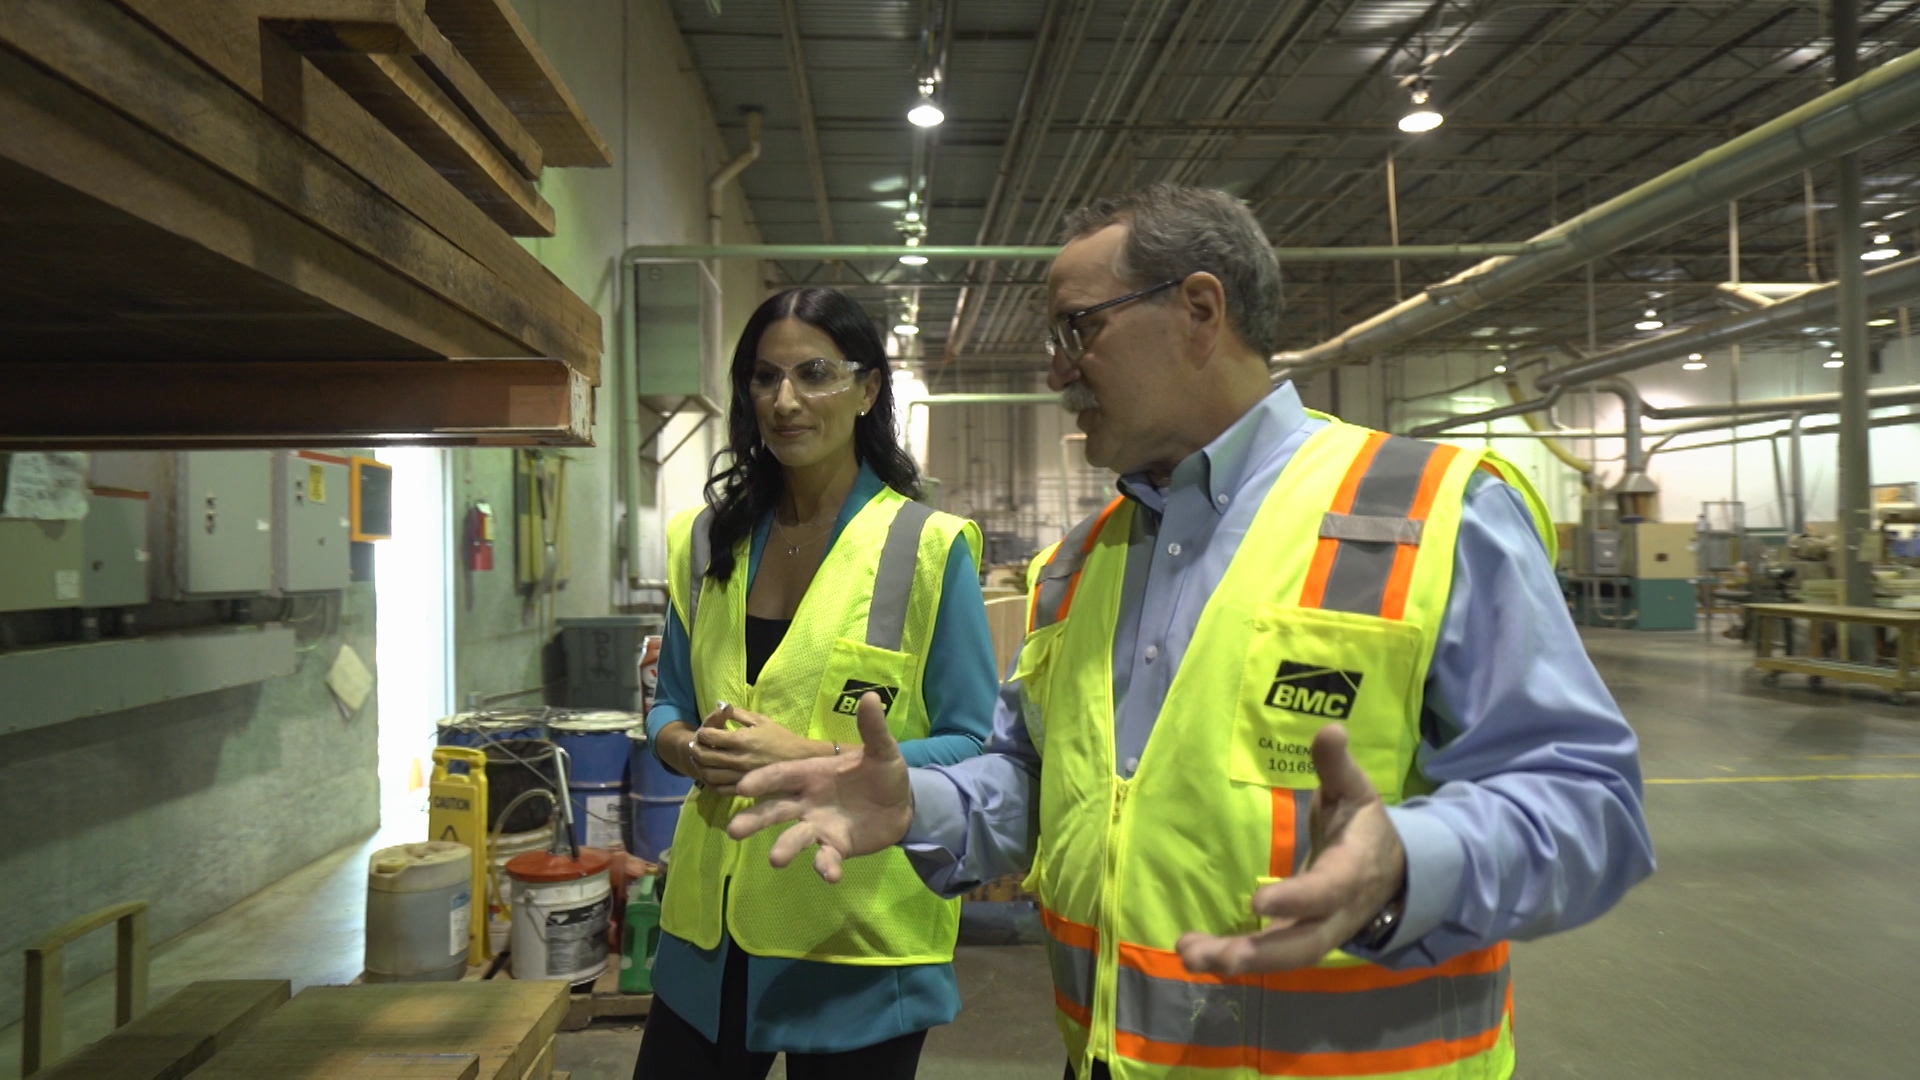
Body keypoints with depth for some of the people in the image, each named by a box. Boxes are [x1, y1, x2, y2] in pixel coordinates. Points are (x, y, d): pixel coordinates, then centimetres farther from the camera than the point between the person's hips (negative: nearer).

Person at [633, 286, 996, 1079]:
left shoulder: (928, 546, -9)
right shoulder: (707, 538, 6)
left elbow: (972, 747, -9)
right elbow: (670, 708, 13)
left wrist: (815, 759, -22)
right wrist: (693, 749, -10)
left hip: (859, 934, -4)